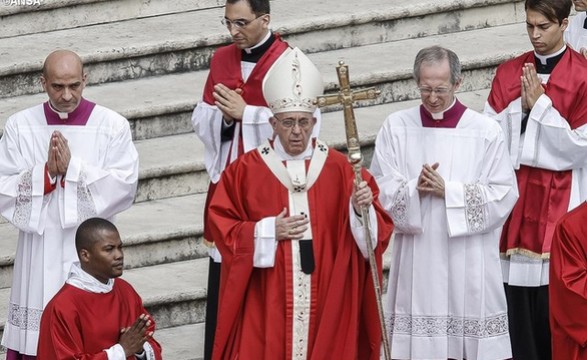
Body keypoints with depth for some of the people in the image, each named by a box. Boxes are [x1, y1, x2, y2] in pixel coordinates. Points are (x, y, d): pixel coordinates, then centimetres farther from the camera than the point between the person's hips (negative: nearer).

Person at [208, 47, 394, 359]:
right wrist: (268, 231, -10)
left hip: (325, 297, 1)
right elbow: (222, 226, 1)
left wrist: (361, 208, -19)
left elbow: (374, 230, 3)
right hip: (267, 302, -1)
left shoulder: (338, 168, 4)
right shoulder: (246, 170, 2)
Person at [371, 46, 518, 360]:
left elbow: (503, 195, -5)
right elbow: (380, 189, 2)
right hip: (416, 262, 1)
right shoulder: (396, 127, 5)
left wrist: (448, 191, -13)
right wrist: (414, 189, -17)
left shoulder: (485, 131, -1)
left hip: (468, 264, -1)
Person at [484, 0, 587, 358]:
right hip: (515, 192, 3)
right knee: (516, 292, 0)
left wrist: (540, 105, -12)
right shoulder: (508, 74, 8)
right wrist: (521, 103, -9)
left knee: (553, 297, -5)